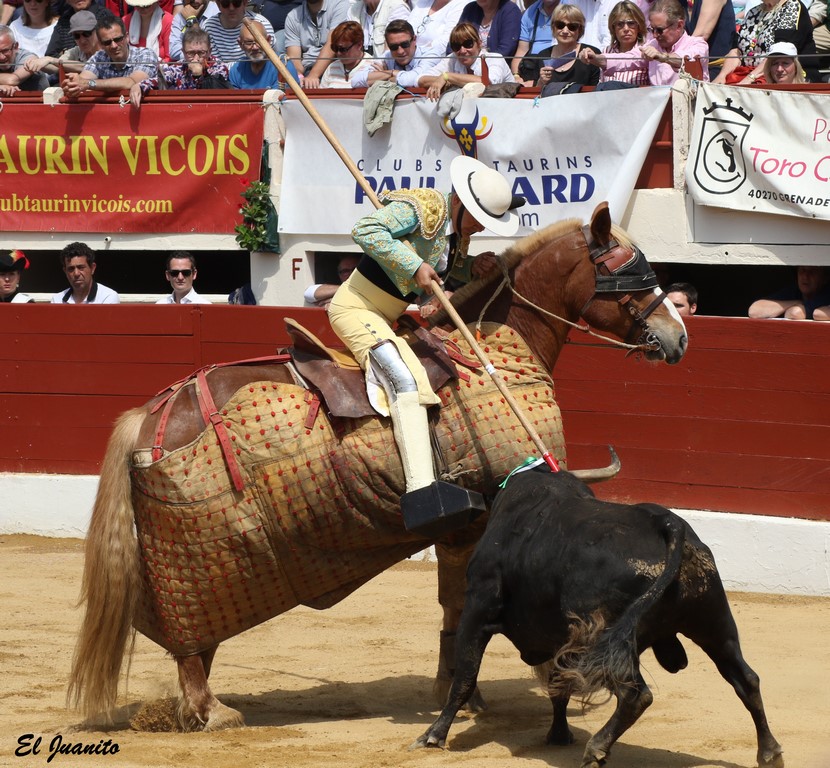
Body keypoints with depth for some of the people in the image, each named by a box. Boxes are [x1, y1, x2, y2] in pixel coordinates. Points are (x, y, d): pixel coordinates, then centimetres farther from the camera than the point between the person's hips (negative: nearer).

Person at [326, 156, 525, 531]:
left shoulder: (458, 229, 9)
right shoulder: (421, 208, -18)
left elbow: (452, 264, 22)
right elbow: (365, 231, -28)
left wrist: (474, 267, -1)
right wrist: (414, 266, -29)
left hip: (385, 318, 10)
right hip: (355, 308, -10)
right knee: (406, 380, -26)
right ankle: (421, 490, -39)